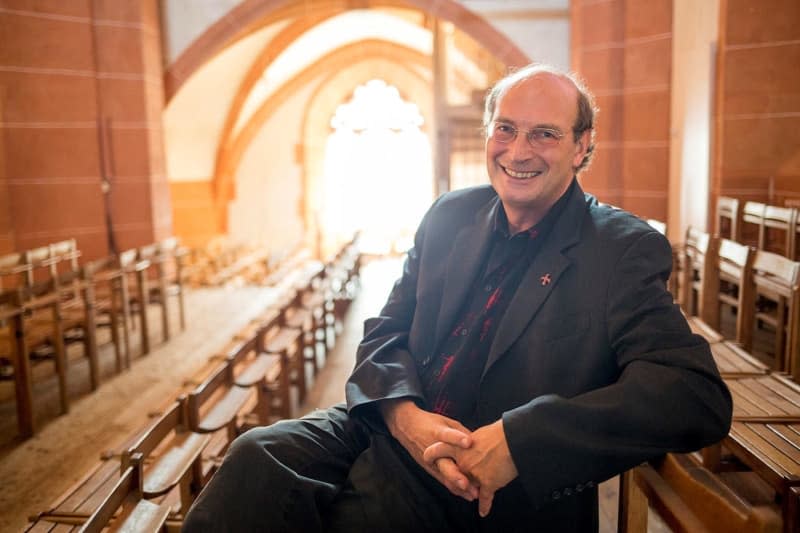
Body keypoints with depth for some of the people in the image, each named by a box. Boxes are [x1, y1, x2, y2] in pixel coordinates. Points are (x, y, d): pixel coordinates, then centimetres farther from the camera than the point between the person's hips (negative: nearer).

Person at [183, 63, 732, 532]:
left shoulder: (625, 252, -8)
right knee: (258, 456, -20)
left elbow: (700, 395, -19)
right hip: (400, 429, 5)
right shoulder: (451, 215, 8)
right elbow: (386, 331, 9)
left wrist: (518, 441, -27)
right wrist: (403, 413, -14)